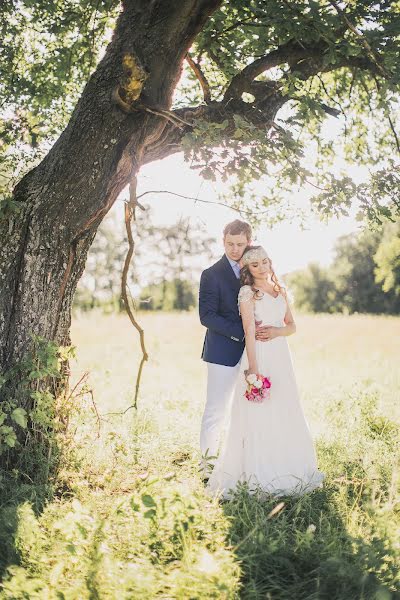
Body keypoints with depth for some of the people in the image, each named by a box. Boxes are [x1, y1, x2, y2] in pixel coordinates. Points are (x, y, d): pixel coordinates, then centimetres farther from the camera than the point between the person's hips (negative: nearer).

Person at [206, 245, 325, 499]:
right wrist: (253, 368, -20)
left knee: (285, 414, 10)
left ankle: (286, 468, 23)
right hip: (259, 356, -6)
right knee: (258, 414, -4)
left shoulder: (281, 291, 14)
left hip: (282, 357, 6)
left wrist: (278, 330, -8)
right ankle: (256, 473, 5)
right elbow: (249, 331, -13)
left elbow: (292, 325, 15)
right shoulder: (247, 292, -5)